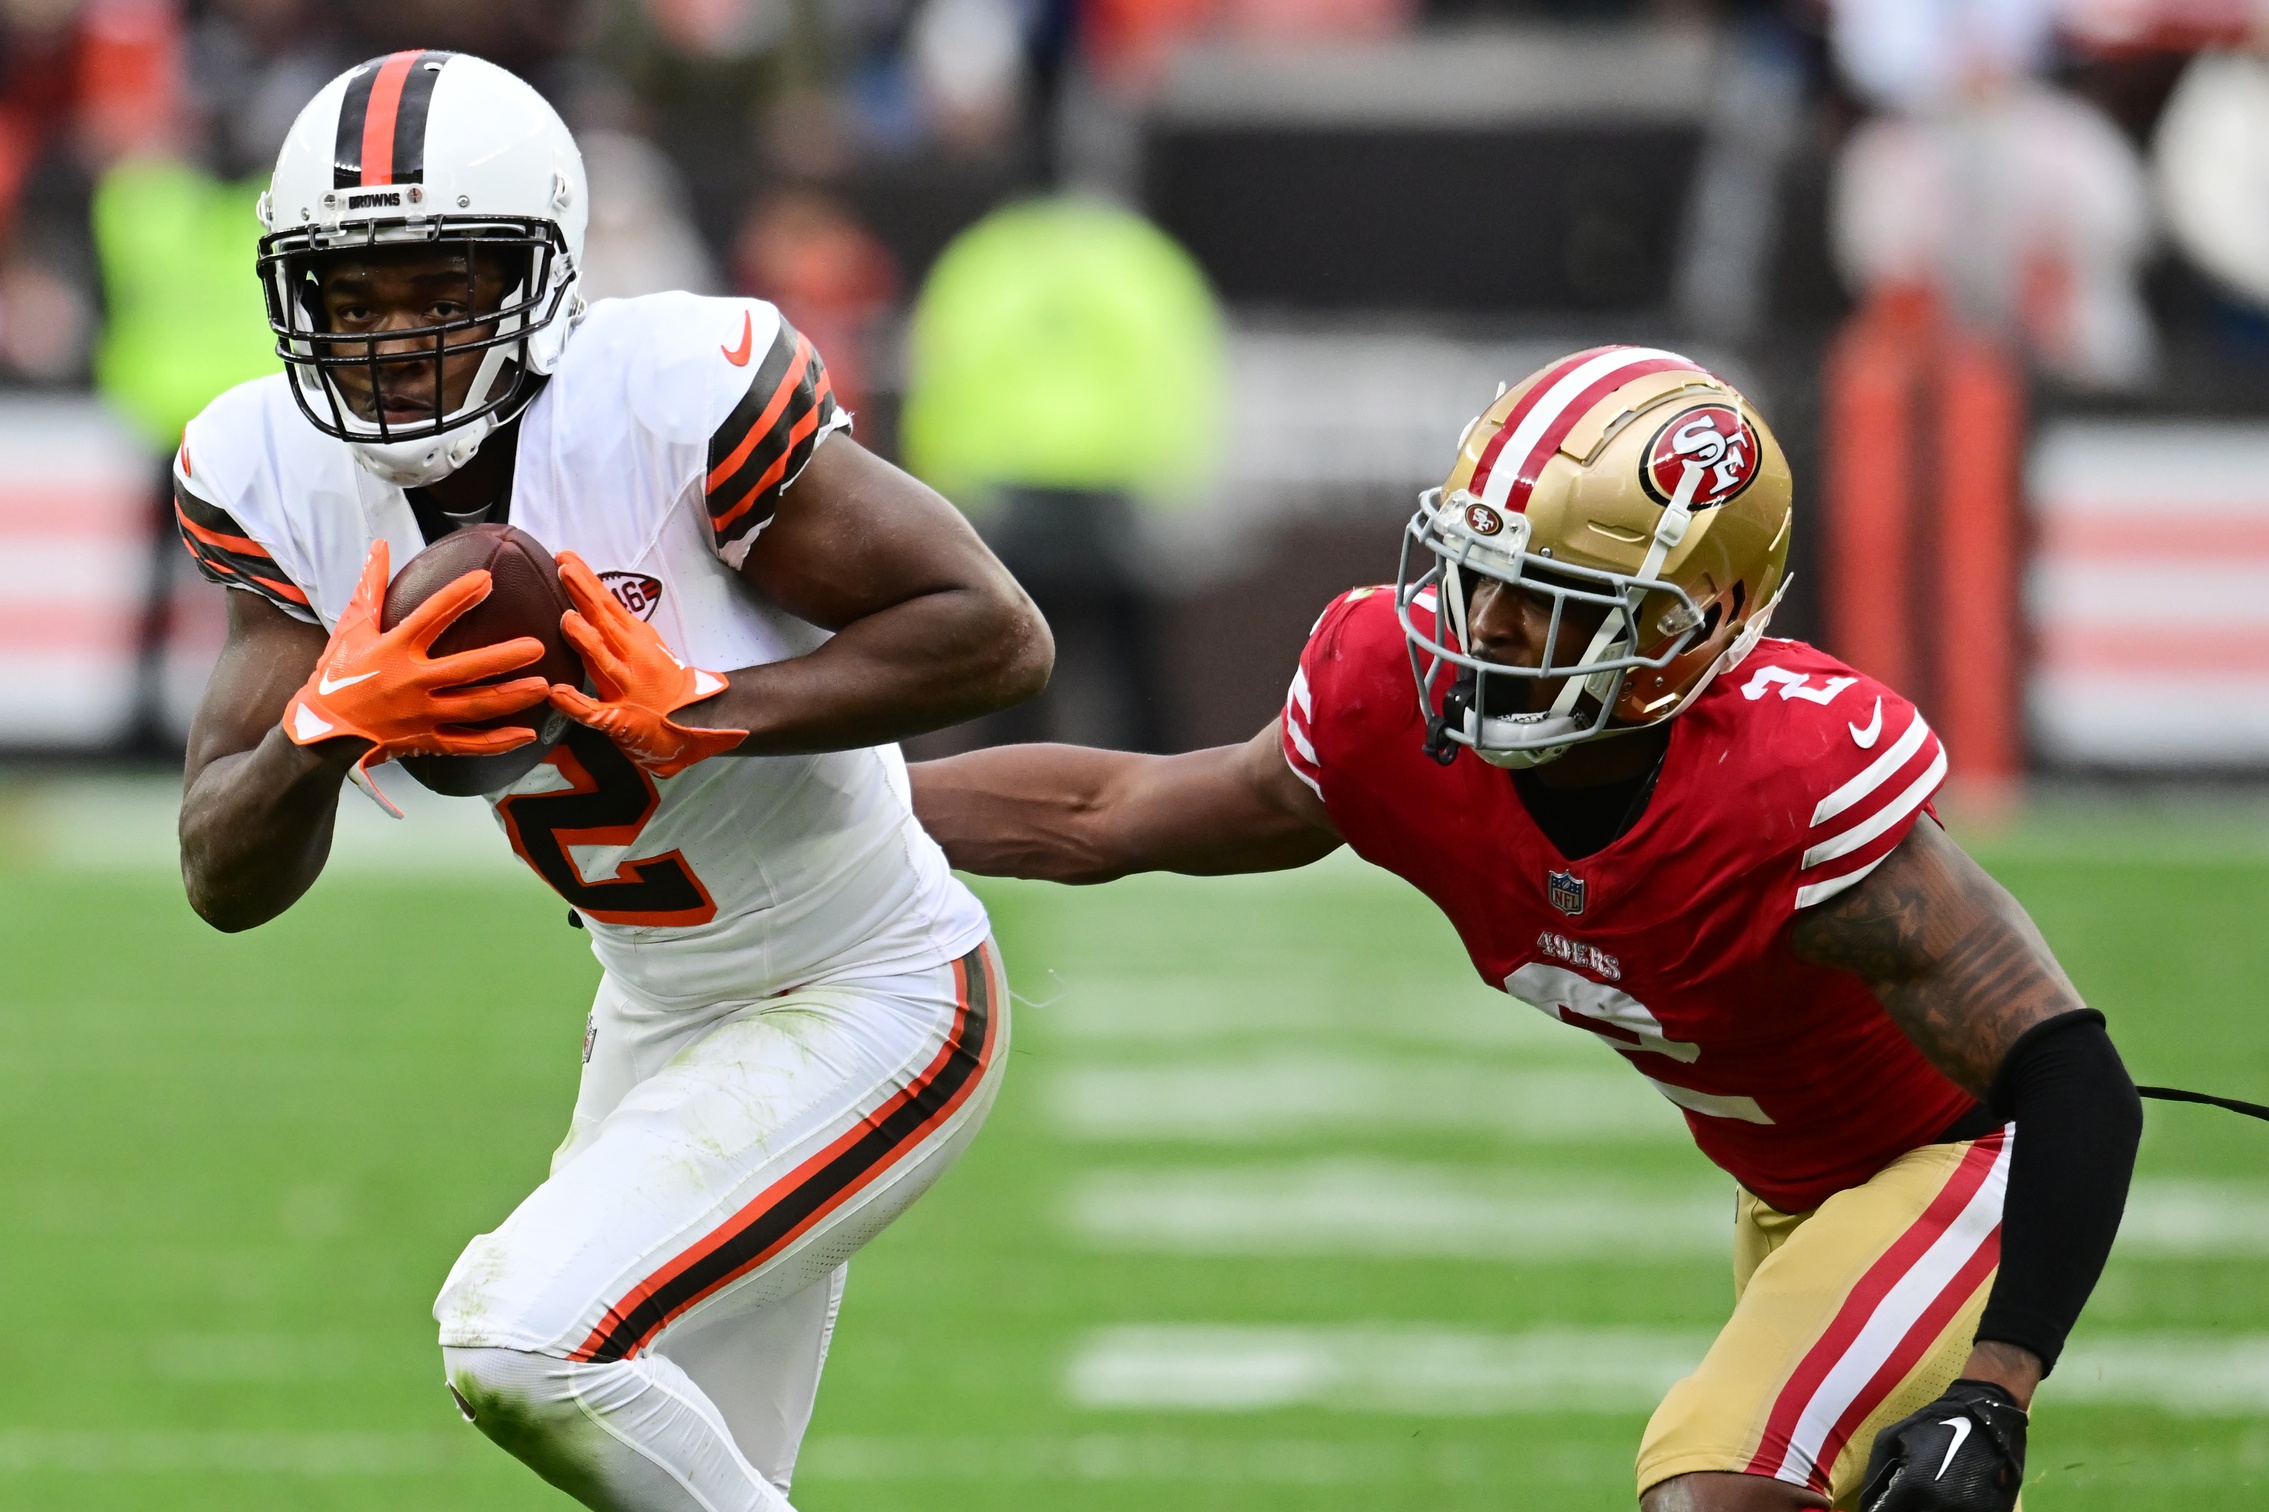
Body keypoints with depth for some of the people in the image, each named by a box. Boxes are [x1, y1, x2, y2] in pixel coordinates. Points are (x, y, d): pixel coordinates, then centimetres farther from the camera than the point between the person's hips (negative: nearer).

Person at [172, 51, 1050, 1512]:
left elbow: (999, 634, -21)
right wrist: (334, 721, -27)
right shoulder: (284, 475, -7)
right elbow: (228, 883, -7)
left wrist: (695, 712, -29)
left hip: (869, 1008, -8)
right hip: (661, 1025, 8)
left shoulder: (671, 397, -25)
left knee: (523, 1343, -23)